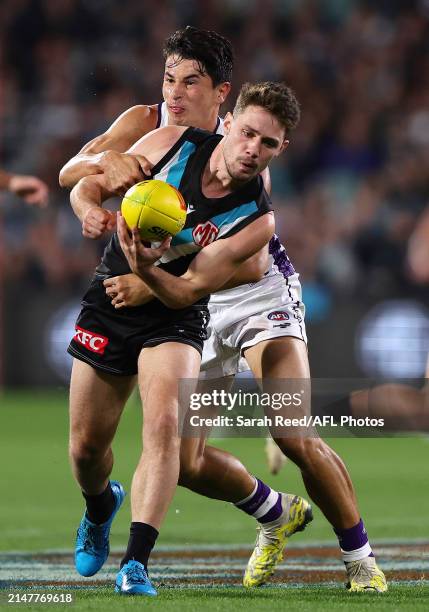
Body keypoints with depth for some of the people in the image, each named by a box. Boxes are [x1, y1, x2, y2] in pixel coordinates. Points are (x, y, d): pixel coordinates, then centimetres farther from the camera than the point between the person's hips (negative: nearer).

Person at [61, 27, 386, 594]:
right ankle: (275, 514, 26)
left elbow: (249, 263, -29)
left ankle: (362, 562, -3)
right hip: (193, 307, 5)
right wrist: (105, 160, -32)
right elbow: (68, 174, -9)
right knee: (181, 460, -3)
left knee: (295, 438, -20)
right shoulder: (146, 125, -9)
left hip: (260, 293, -5)